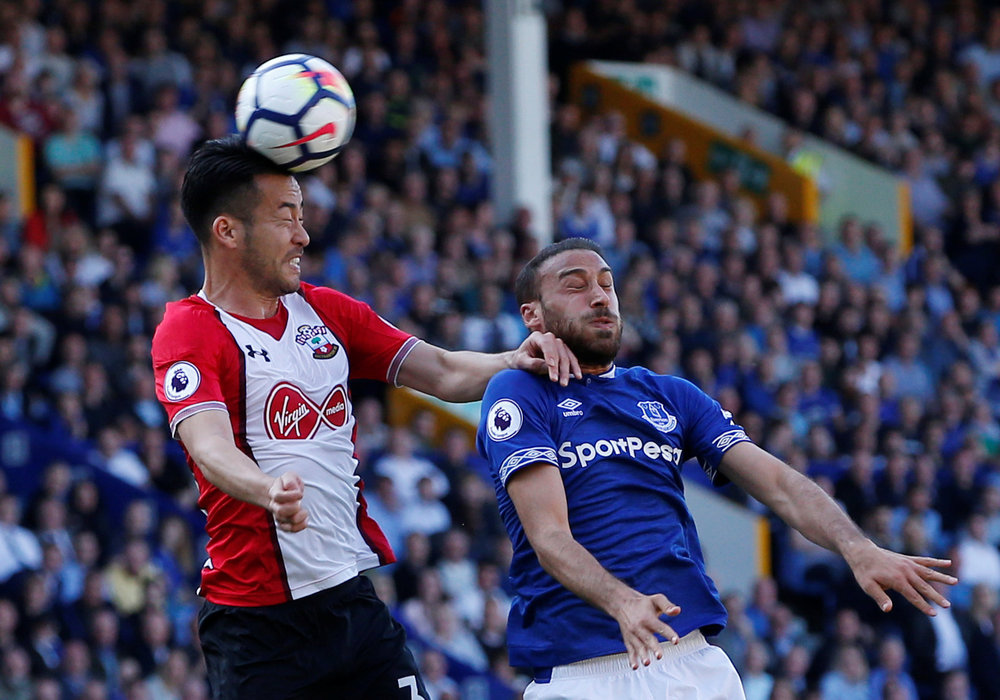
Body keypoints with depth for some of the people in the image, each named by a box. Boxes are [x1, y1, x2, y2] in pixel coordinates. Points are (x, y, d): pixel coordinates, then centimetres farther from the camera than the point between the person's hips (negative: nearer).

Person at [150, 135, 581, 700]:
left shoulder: (326, 311, 12)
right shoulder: (188, 334, -10)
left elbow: (444, 374, 14)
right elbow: (211, 449, -26)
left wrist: (516, 360, -7)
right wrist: (270, 492, -47)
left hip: (354, 600, 6)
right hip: (257, 622, -6)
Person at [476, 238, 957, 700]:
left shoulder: (673, 397, 19)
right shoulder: (517, 394, 3)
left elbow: (778, 483, 8)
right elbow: (548, 534, -10)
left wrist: (857, 548, -12)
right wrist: (623, 603, -29)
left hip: (694, 661, 5)